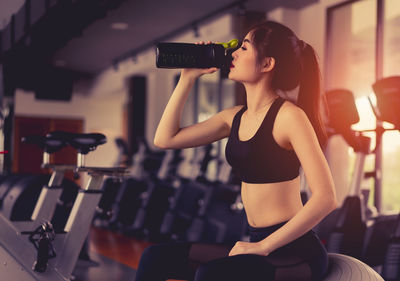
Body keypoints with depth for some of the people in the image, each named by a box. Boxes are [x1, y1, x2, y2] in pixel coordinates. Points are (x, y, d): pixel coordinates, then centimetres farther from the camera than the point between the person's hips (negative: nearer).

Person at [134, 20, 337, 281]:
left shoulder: (289, 116, -13)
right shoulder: (235, 117, 11)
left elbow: (326, 198, -20)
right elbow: (165, 139, 12)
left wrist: (265, 246, -19)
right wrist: (188, 77, 8)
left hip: (295, 251, -7)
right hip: (258, 243, 8)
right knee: (156, 257, 1)